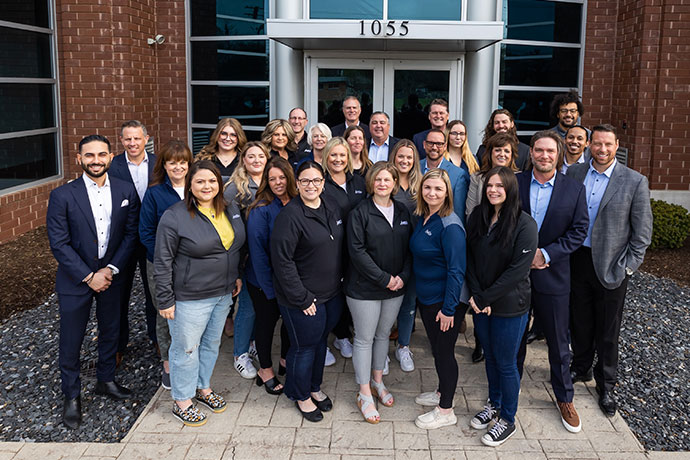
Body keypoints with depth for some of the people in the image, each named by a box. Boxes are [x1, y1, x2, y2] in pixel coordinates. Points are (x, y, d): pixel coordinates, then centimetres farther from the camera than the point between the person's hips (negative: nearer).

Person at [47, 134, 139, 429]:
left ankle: (106, 381, 41)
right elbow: (58, 244, -14)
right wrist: (89, 276, -16)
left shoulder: (126, 191, -4)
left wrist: (111, 269, -11)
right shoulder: (62, 196, -13)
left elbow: (131, 234, -1)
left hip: (111, 275, 3)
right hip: (75, 280, -3)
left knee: (110, 333, 19)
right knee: (70, 341, 8)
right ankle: (72, 397, 27)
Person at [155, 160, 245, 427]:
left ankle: (203, 387, 40)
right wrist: (165, 300, -14)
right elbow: (162, 262, -14)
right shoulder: (174, 217, -16)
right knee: (186, 348, 6)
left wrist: (237, 275, 15)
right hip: (189, 297, -6)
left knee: (212, 343, 20)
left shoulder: (231, 210, 3)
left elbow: (237, 245, 17)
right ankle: (181, 402, 23)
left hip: (223, 293, 6)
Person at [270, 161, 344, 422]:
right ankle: (301, 396, 31)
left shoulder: (332, 209, 5)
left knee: (321, 342, 21)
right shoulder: (291, 215, -19)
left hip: (331, 294, 7)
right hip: (303, 299, -7)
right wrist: (301, 298, -19)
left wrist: (338, 282, 11)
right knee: (304, 347, 8)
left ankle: (315, 387, 43)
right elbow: (282, 260, -21)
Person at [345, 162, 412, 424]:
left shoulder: (403, 212, 6)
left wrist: (403, 276, -8)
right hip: (365, 288, -5)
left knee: (383, 334, 18)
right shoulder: (360, 213, -11)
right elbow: (357, 251, -16)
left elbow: (409, 248, 7)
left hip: (396, 287, 5)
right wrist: (384, 278, -18)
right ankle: (365, 395, 15)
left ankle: (377, 382, 36)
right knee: (364, 339, 4)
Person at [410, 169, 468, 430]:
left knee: (444, 351, 4)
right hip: (426, 297, 8)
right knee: (436, 347, 21)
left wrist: (449, 308, -21)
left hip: (445, 300, -8)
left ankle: (445, 411, 19)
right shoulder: (422, 218, 4)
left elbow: (456, 269, -22)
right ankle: (442, 393, 40)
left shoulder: (450, 225, -22)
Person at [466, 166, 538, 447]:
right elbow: (469, 257, 2)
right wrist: (476, 295, -10)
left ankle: (508, 419, 23)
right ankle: (493, 405, 39)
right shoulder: (477, 217, 0)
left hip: (509, 305, -5)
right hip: (480, 303, 5)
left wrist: (485, 298, -17)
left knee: (506, 363, 6)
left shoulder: (524, 224, -16)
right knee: (490, 357, 20)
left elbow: (518, 269, -19)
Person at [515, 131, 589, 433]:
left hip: (553, 275, 0)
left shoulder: (574, 189, -2)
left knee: (558, 341, 9)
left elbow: (578, 230, -4)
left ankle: (564, 399, 27)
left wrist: (546, 254, -15)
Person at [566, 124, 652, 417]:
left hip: (610, 267, -2)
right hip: (577, 261, 3)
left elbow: (642, 232, -5)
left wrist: (627, 267, -9)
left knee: (608, 331, 9)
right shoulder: (573, 174, 1)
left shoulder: (635, 181, -7)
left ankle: (606, 386, 26)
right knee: (580, 323, 17)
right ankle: (581, 368, 39)